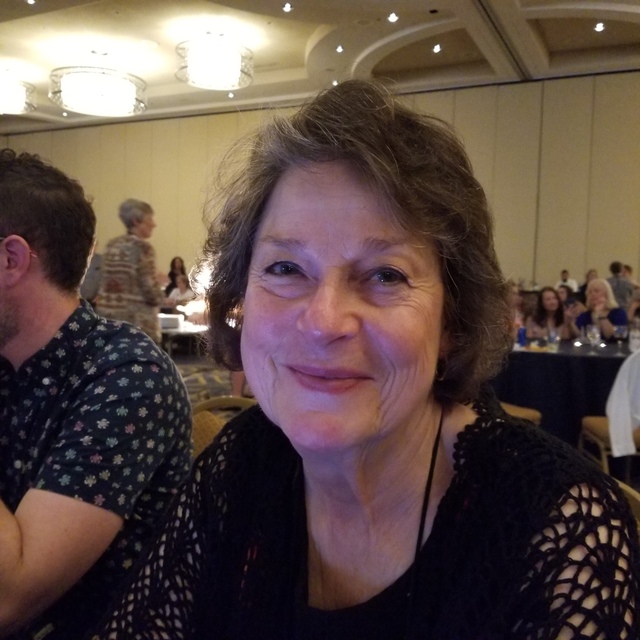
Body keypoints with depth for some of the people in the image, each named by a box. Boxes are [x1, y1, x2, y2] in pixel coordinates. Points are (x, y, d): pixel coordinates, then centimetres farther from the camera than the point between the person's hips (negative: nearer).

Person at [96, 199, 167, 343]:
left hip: (108, 319, 8)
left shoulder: (112, 245, 11)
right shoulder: (142, 247, -12)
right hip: (138, 323, -8)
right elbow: (152, 295, -16)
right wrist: (159, 282, 5)